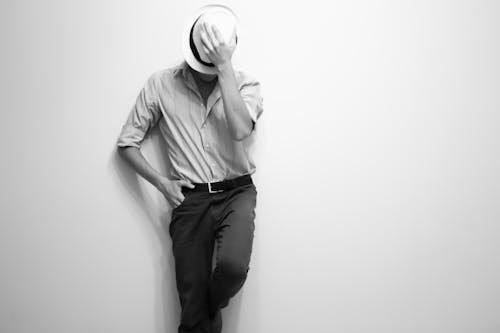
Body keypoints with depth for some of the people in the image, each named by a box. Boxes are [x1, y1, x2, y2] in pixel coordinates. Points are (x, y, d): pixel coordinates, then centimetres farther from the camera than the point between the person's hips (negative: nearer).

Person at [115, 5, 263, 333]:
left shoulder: (246, 84, 0)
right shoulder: (162, 83, 1)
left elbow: (240, 129, -22)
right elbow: (127, 142, 6)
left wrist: (224, 65, -20)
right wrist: (161, 182, -6)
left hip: (236, 192, 0)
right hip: (189, 199, 1)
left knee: (233, 265, -28)